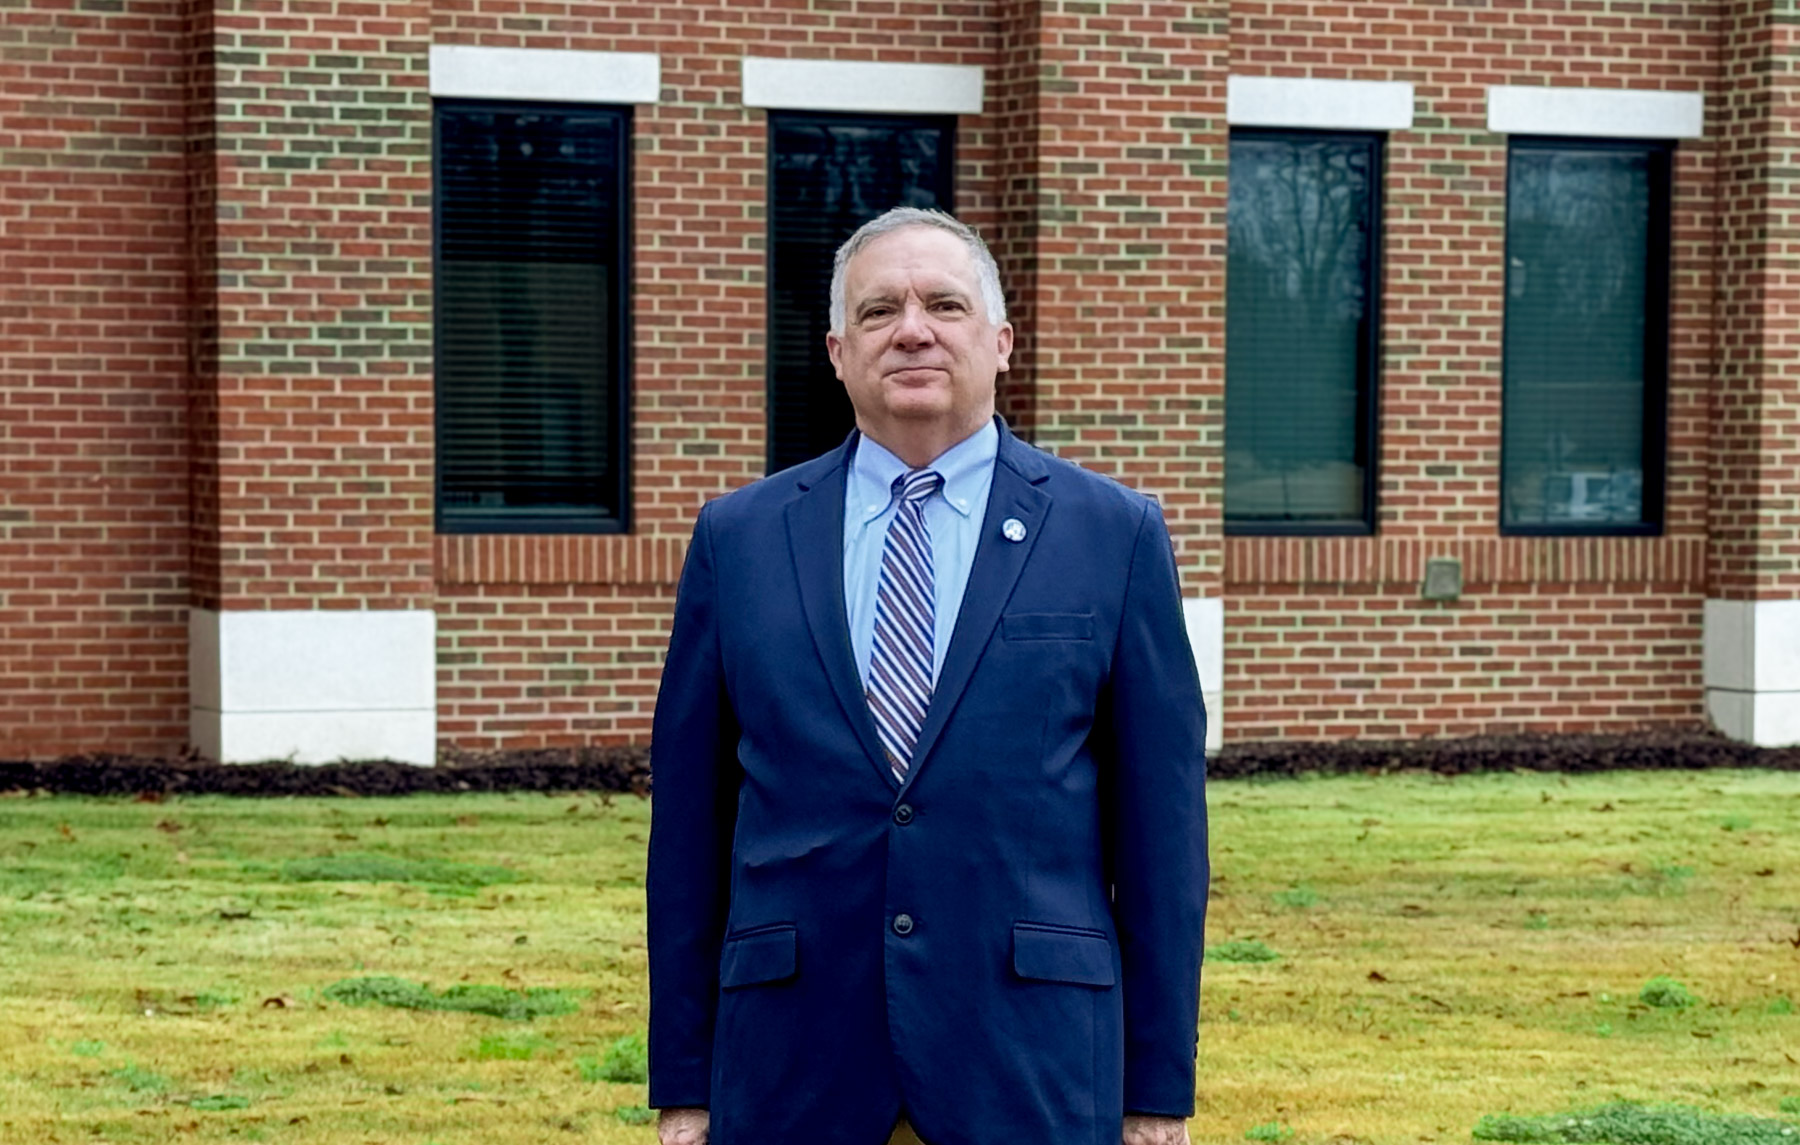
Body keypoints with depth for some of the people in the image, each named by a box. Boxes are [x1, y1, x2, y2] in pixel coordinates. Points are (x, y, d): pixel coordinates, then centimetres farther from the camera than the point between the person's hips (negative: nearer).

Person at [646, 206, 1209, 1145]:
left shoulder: (1114, 534, 3)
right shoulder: (739, 537, 7)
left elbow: (1161, 820, 3)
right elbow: (688, 817, 8)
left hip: (1031, 1068, -1)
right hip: (795, 1069, 1)